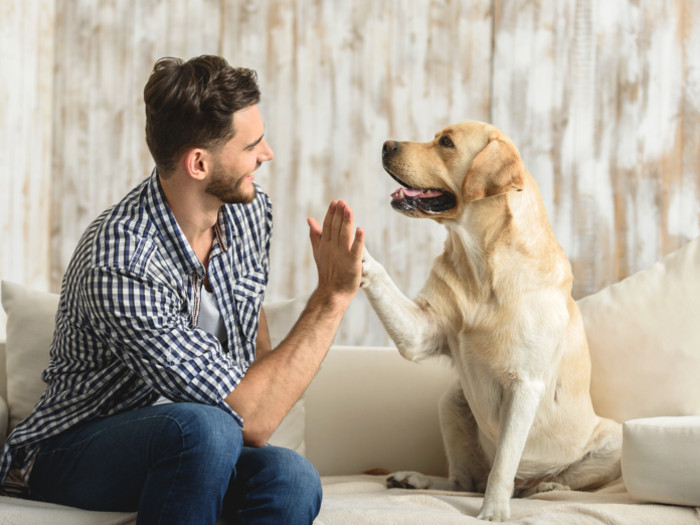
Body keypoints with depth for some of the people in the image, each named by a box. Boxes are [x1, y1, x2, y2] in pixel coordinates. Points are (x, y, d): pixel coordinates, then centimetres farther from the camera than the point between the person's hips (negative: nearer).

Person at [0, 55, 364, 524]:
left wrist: (269, 386, 4)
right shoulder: (119, 268, -30)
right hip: (75, 452, -6)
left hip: (195, 450, 6)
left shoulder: (250, 209, -3)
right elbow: (251, 421, -31)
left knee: (291, 479, -28)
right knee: (204, 427, -38)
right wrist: (333, 297, -27)